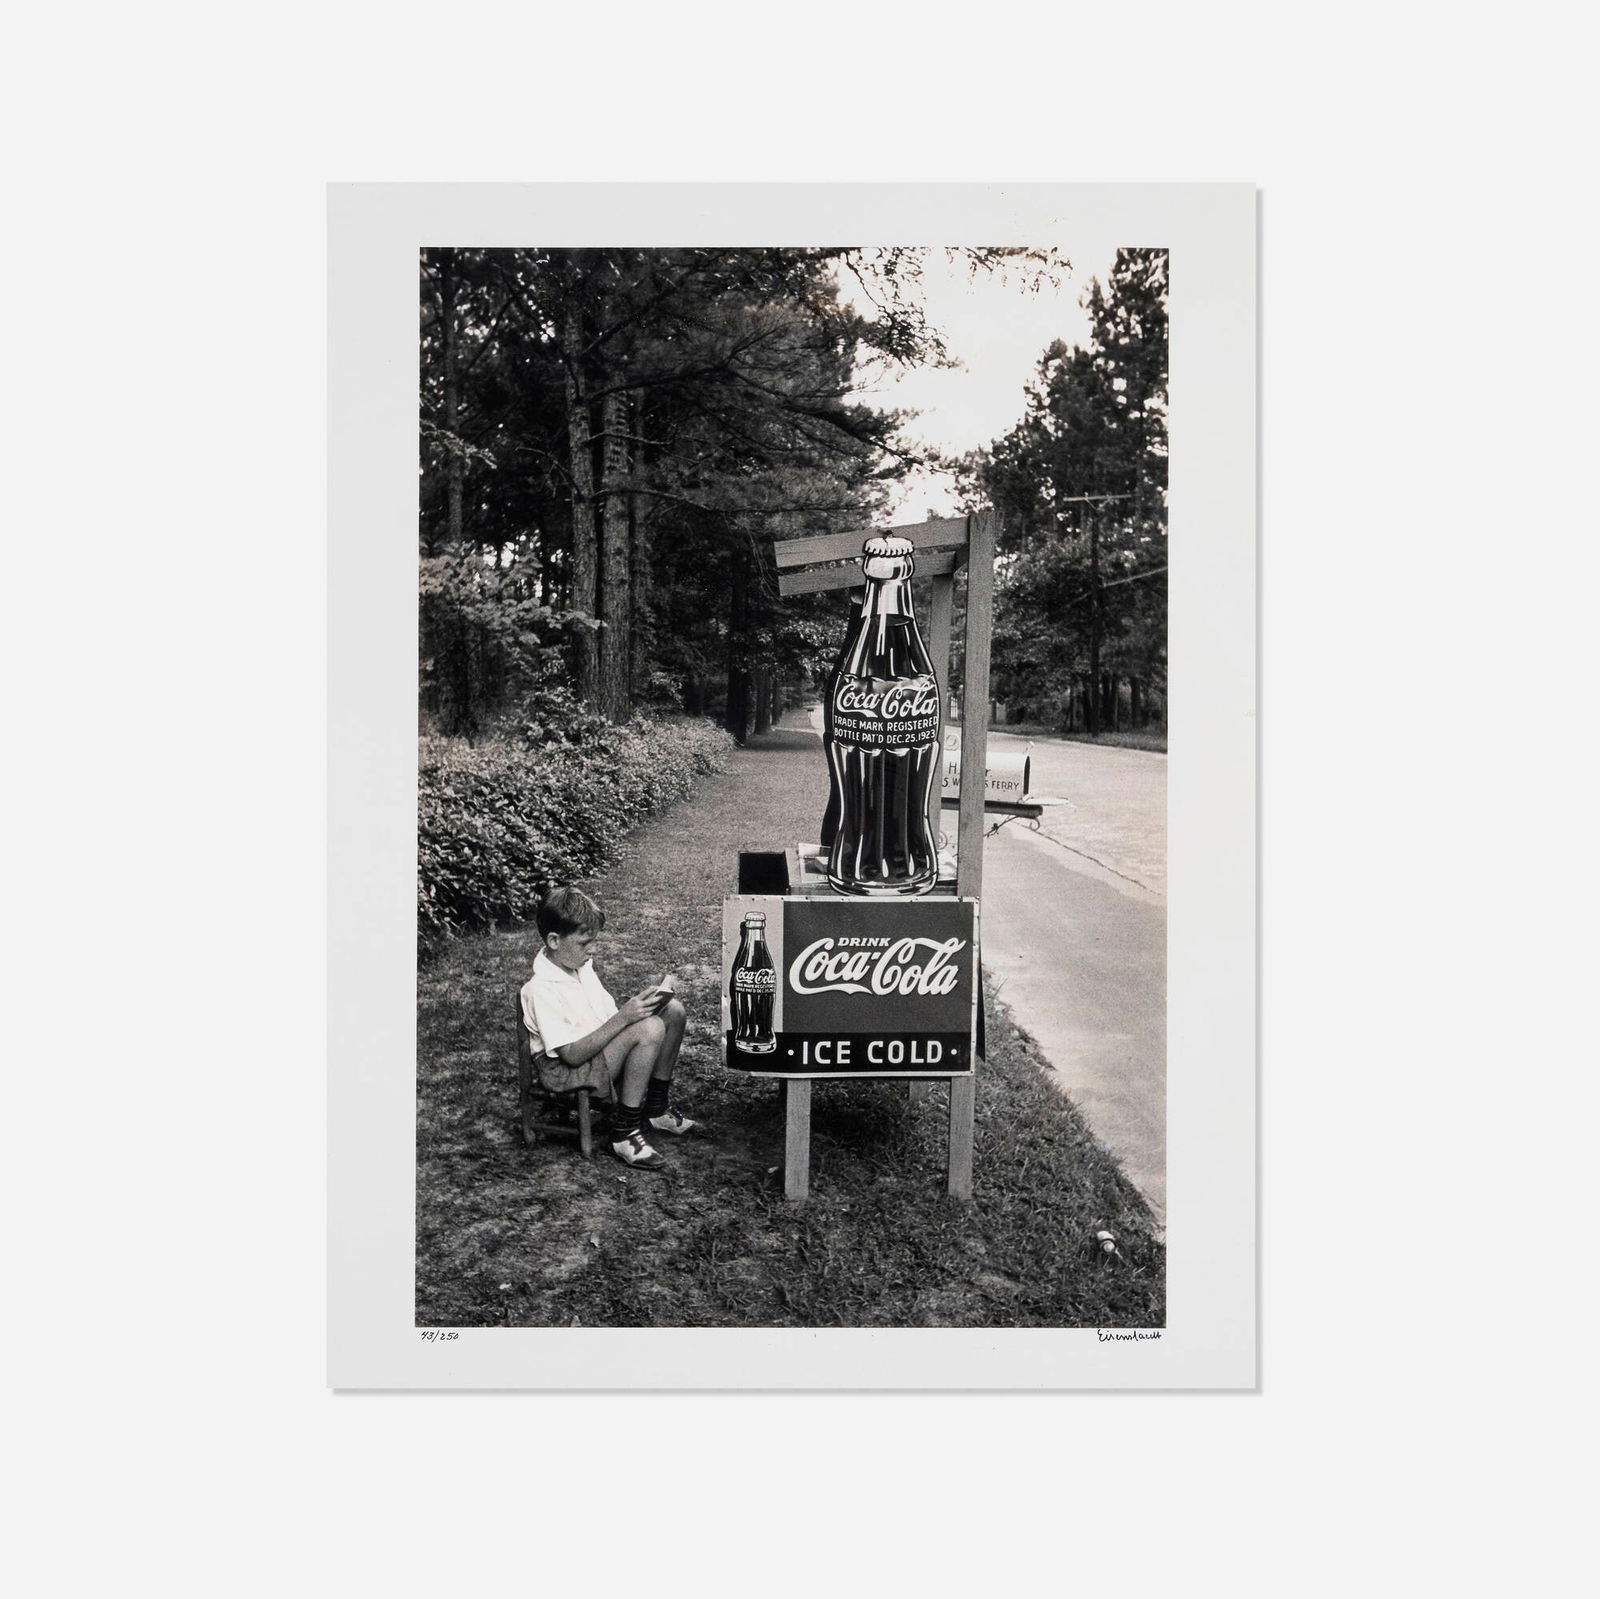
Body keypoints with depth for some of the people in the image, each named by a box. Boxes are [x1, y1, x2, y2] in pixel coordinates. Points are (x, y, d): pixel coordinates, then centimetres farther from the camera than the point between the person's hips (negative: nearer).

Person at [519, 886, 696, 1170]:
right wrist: (623, 1017, -30)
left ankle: (657, 1109, 8)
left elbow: (608, 1013, 13)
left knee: (673, 1009, -1)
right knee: (650, 1029, -30)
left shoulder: (581, 965, 4)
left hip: (601, 1048, 9)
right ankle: (624, 1134, -19)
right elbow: (572, 1054, -27)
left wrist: (637, 1002, -8)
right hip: (565, 1070, -9)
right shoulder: (542, 989, -25)